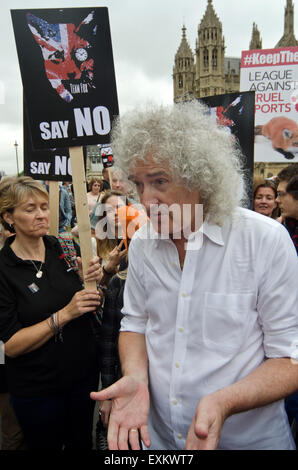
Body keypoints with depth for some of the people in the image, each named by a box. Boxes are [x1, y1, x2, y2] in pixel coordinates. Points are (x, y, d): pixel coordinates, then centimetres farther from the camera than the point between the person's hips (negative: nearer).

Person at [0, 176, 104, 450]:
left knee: (83, 441, 23)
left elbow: (93, 309, 4)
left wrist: (93, 282, -17)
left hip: (84, 372, 4)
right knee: (46, 444, 19)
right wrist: (64, 314, -26)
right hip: (38, 387, -3)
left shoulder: (64, 250, -5)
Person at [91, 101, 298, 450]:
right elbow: (135, 323, 5)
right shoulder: (141, 244, -4)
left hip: (248, 437, -3)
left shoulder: (267, 241, -18)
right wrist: (135, 377, -14)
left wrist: (223, 402, -30)